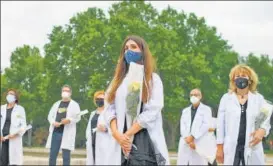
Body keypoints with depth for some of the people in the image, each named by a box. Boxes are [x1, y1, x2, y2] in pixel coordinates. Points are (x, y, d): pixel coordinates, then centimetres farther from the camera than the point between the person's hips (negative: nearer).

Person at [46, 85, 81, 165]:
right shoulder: (56, 104, 20)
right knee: (52, 156, 2)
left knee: (66, 157, -4)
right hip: (55, 132, 4)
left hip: (67, 133, -4)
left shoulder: (74, 104, 7)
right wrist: (53, 122, -6)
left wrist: (69, 120, -21)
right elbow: (50, 116, 16)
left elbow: (78, 117, -1)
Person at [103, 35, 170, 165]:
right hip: (123, 142, 3)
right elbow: (110, 109, 7)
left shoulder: (153, 79, 7)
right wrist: (117, 134, -12)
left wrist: (127, 135, -13)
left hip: (147, 141, -3)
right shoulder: (119, 80, 17)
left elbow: (152, 111, -7)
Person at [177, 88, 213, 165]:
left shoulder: (206, 109, 9)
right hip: (185, 143, 4)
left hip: (199, 143, -4)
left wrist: (192, 136, -12)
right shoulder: (185, 111, 22)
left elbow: (206, 125, -5)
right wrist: (188, 140, -9)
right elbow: (182, 127, 9)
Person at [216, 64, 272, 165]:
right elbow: (220, 124, 9)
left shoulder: (259, 98, 9)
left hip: (252, 148, 0)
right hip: (231, 148, 0)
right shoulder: (226, 98, 8)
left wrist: (262, 131, -14)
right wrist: (219, 147, 4)